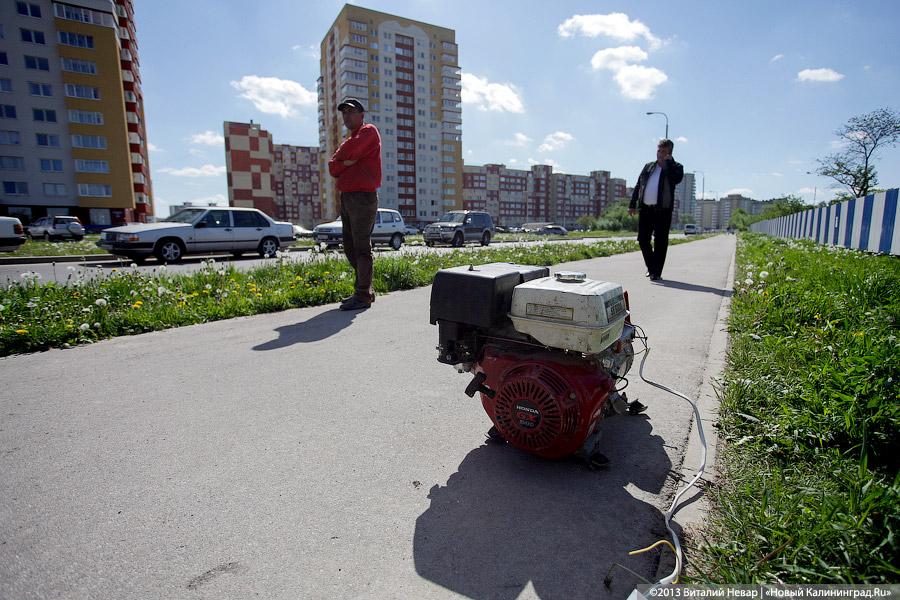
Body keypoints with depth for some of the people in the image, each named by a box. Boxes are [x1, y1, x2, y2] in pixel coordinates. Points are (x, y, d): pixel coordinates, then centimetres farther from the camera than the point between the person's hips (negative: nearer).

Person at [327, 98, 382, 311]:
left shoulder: (369, 131, 1)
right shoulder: (350, 140, 26)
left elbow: (346, 152, -16)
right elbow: (333, 169, 12)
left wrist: (340, 158, 5)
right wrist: (346, 162, -6)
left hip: (363, 197, -9)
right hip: (346, 197, 9)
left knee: (361, 247, -10)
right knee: (350, 247, 10)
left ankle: (363, 296, -6)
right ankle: (365, 290, 19)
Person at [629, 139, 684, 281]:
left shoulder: (675, 167, 5)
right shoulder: (648, 167, 18)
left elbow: (677, 178, -18)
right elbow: (638, 186, 18)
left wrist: (669, 162, -9)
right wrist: (632, 205, 11)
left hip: (662, 210, -4)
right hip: (645, 209, 5)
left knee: (660, 242, -2)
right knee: (643, 239, 6)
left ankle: (657, 272, 5)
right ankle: (651, 267, 24)